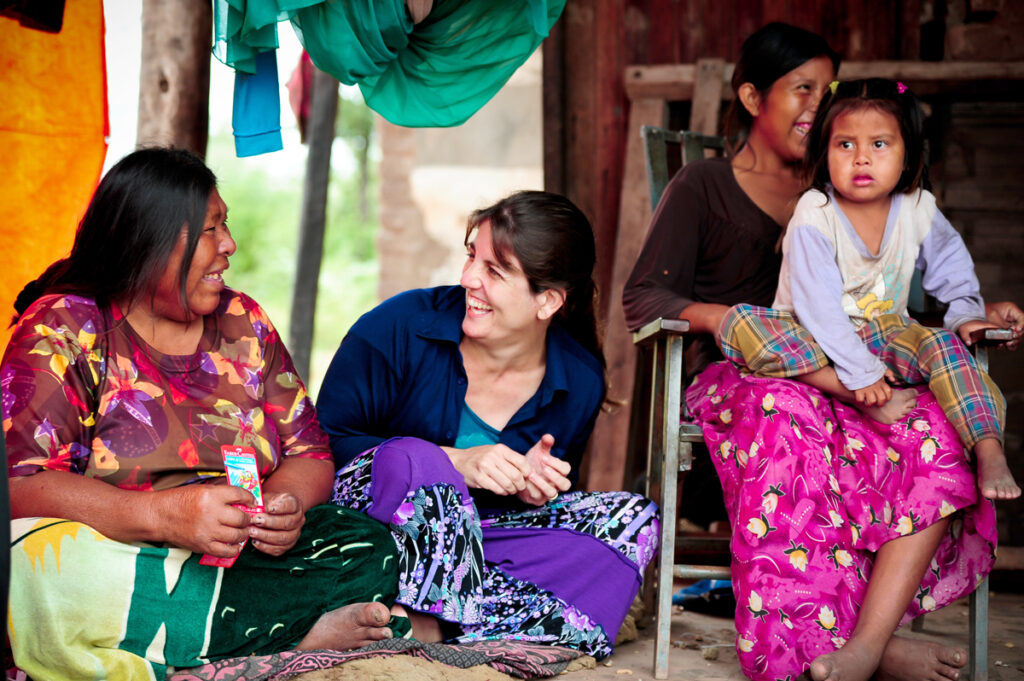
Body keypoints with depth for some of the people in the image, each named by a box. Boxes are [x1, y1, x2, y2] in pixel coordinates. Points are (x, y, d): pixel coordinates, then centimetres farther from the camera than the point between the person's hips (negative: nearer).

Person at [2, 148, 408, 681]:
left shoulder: (243, 323, 13)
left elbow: (309, 454, 12)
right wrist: (163, 514, -29)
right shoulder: (62, 329, -3)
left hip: (239, 555, 3)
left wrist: (285, 504, -13)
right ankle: (307, 630, -27)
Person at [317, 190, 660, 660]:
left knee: (634, 517, -14)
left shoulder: (579, 383, -2)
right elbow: (324, 441, -15)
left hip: (478, 536, 4)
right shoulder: (399, 327, -13)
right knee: (409, 458, -35)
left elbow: (557, 496, 12)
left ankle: (427, 625, -30)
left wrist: (531, 486, -14)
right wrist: (453, 463, -24)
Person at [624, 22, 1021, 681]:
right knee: (791, 421, -43)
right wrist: (711, 315, -17)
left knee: (938, 432, -32)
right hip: (742, 378, -4)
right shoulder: (701, 188, 15)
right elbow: (643, 296, 5)